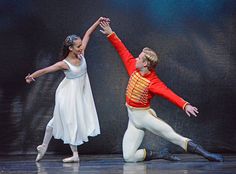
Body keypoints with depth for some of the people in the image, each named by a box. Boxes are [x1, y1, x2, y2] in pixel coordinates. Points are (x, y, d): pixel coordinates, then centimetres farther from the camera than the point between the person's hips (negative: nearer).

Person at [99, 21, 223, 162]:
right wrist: (110, 34, 10)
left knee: (173, 136, -24)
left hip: (145, 116, -6)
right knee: (128, 157, -7)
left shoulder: (153, 83, -20)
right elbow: (123, 51, 9)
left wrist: (185, 105, -51)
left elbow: (169, 94, -35)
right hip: (133, 120, 6)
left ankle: (206, 154, -18)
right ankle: (161, 154, 5)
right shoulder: (134, 68, -2)